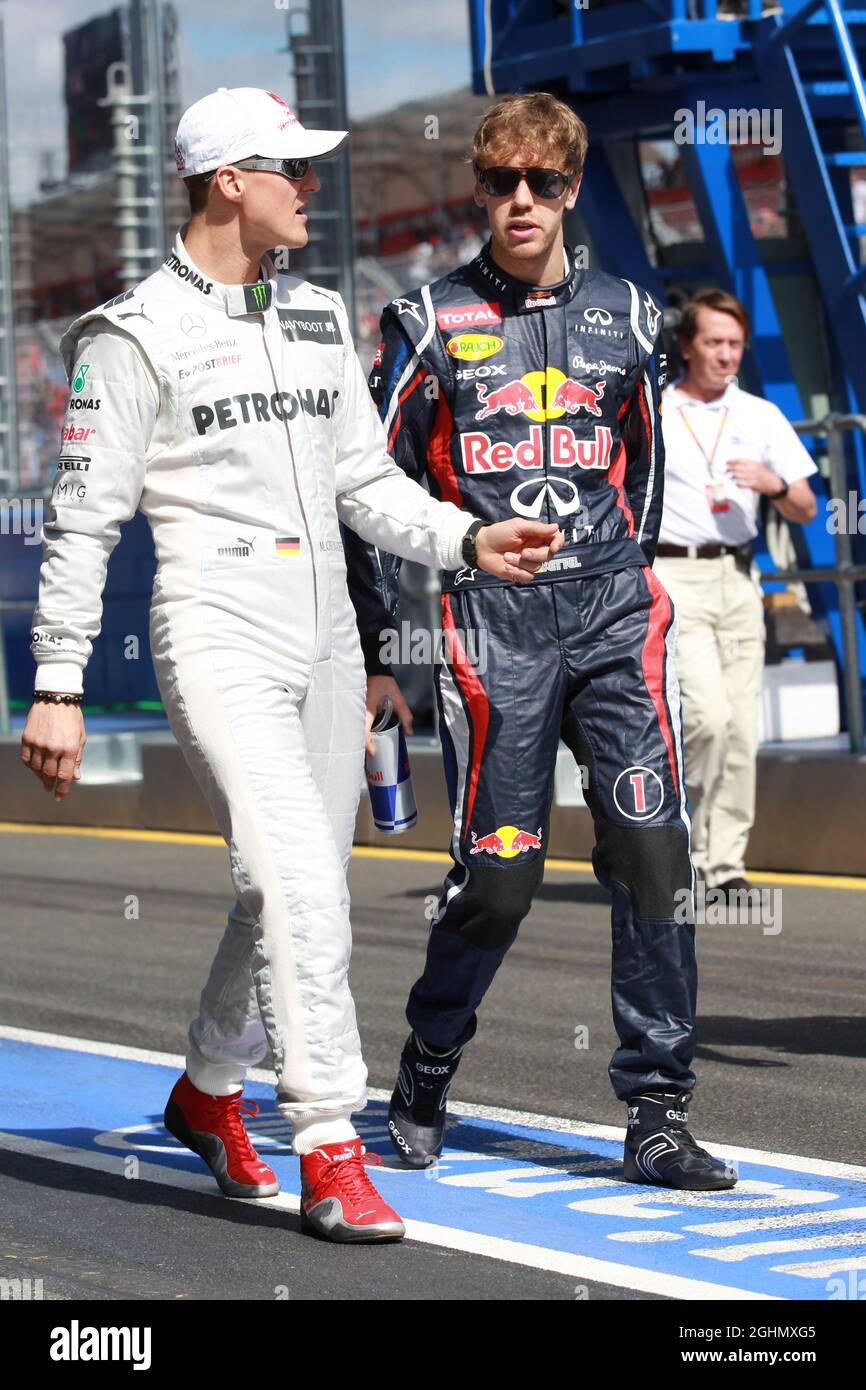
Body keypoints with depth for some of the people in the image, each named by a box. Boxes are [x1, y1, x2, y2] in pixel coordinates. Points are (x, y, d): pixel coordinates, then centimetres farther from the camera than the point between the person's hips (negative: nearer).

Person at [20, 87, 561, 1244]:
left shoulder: (319, 317, 15)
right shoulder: (137, 335, -6)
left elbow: (365, 483, 18)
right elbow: (82, 522, -7)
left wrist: (468, 538, 1)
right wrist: (57, 688, -10)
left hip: (326, 645, 7)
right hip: (218, 643, -7)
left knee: (302, 897, 13)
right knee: (297, 884, -19)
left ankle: (208, 1090, 36)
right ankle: (330, 1152, -16)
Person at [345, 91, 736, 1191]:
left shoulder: (625, 317, 13)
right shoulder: (430, 324, 5)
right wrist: (373, 647, 6)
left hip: (613, 614, 3)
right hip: (491, 624, -2)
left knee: (651, 847, -8)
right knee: (499, 872, -4)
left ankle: (658, 1118, -3)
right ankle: (426, 1070, 22)